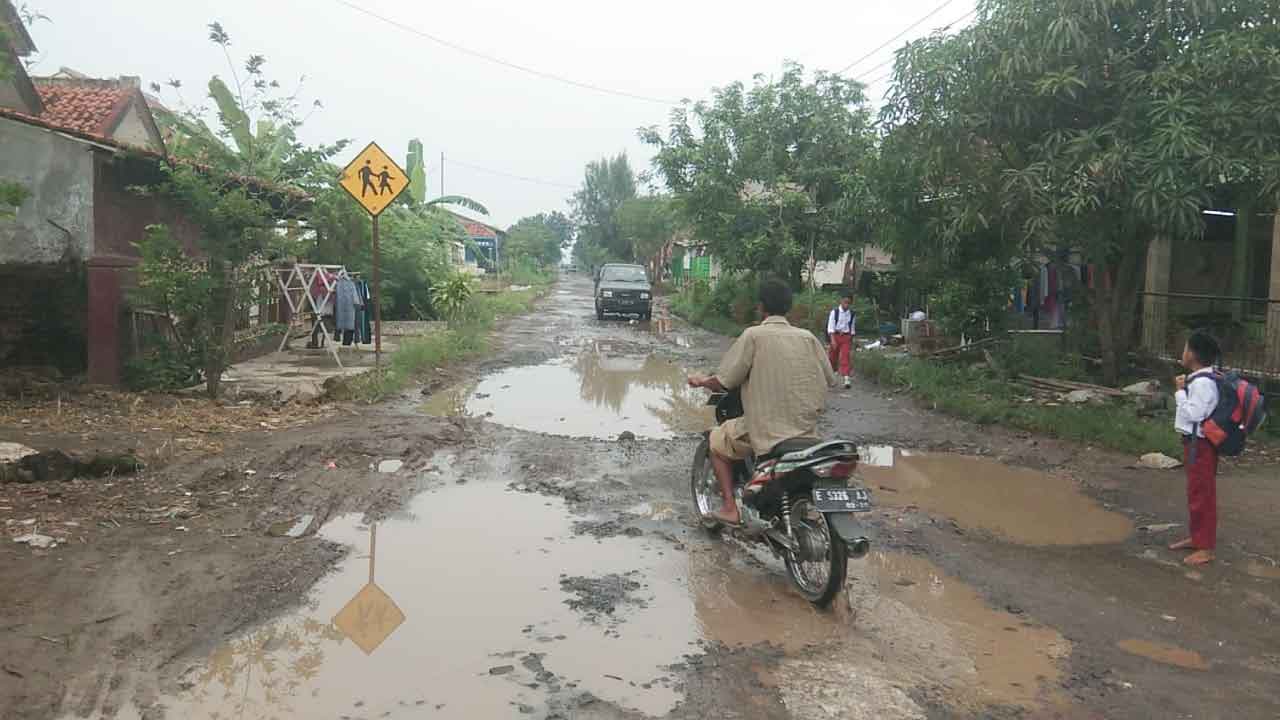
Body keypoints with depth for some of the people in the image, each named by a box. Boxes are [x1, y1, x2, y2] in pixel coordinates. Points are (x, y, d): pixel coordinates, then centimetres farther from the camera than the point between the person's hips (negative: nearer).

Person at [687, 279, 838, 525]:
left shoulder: (753, 335, -9)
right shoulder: (808, 337, 4)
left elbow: (723, 382, -11)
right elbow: (828, 379, 10)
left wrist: (702, 381, 10)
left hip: (767, 427, -5)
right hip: (806, 427, 5)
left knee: (717, 441, 19)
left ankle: (730, 508, 11)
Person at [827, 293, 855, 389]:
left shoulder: (851, 314, 2)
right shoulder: (834, 312, -8)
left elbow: (852, 329, 12)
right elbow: (830, 327, -11)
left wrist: (851, 341, 12)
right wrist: (832, 340, -20)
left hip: (846, 337, 1)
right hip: (835, 336, -1)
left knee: (845, 357, -9)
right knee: (832, 357, 9)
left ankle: (846, 378, -16)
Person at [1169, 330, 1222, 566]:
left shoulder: (1202, 382, -22)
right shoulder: (1199, 379, 8)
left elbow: (1193, 413, -22)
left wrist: (1180, 391, -16)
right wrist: (1184, 388, 4)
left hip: (1201, 445, -10)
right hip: (1194, 443, 10)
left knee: (1202, 495, -2)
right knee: (1195, 493, 20)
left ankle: (1206, 548, 6)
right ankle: (1196, 537, 32)